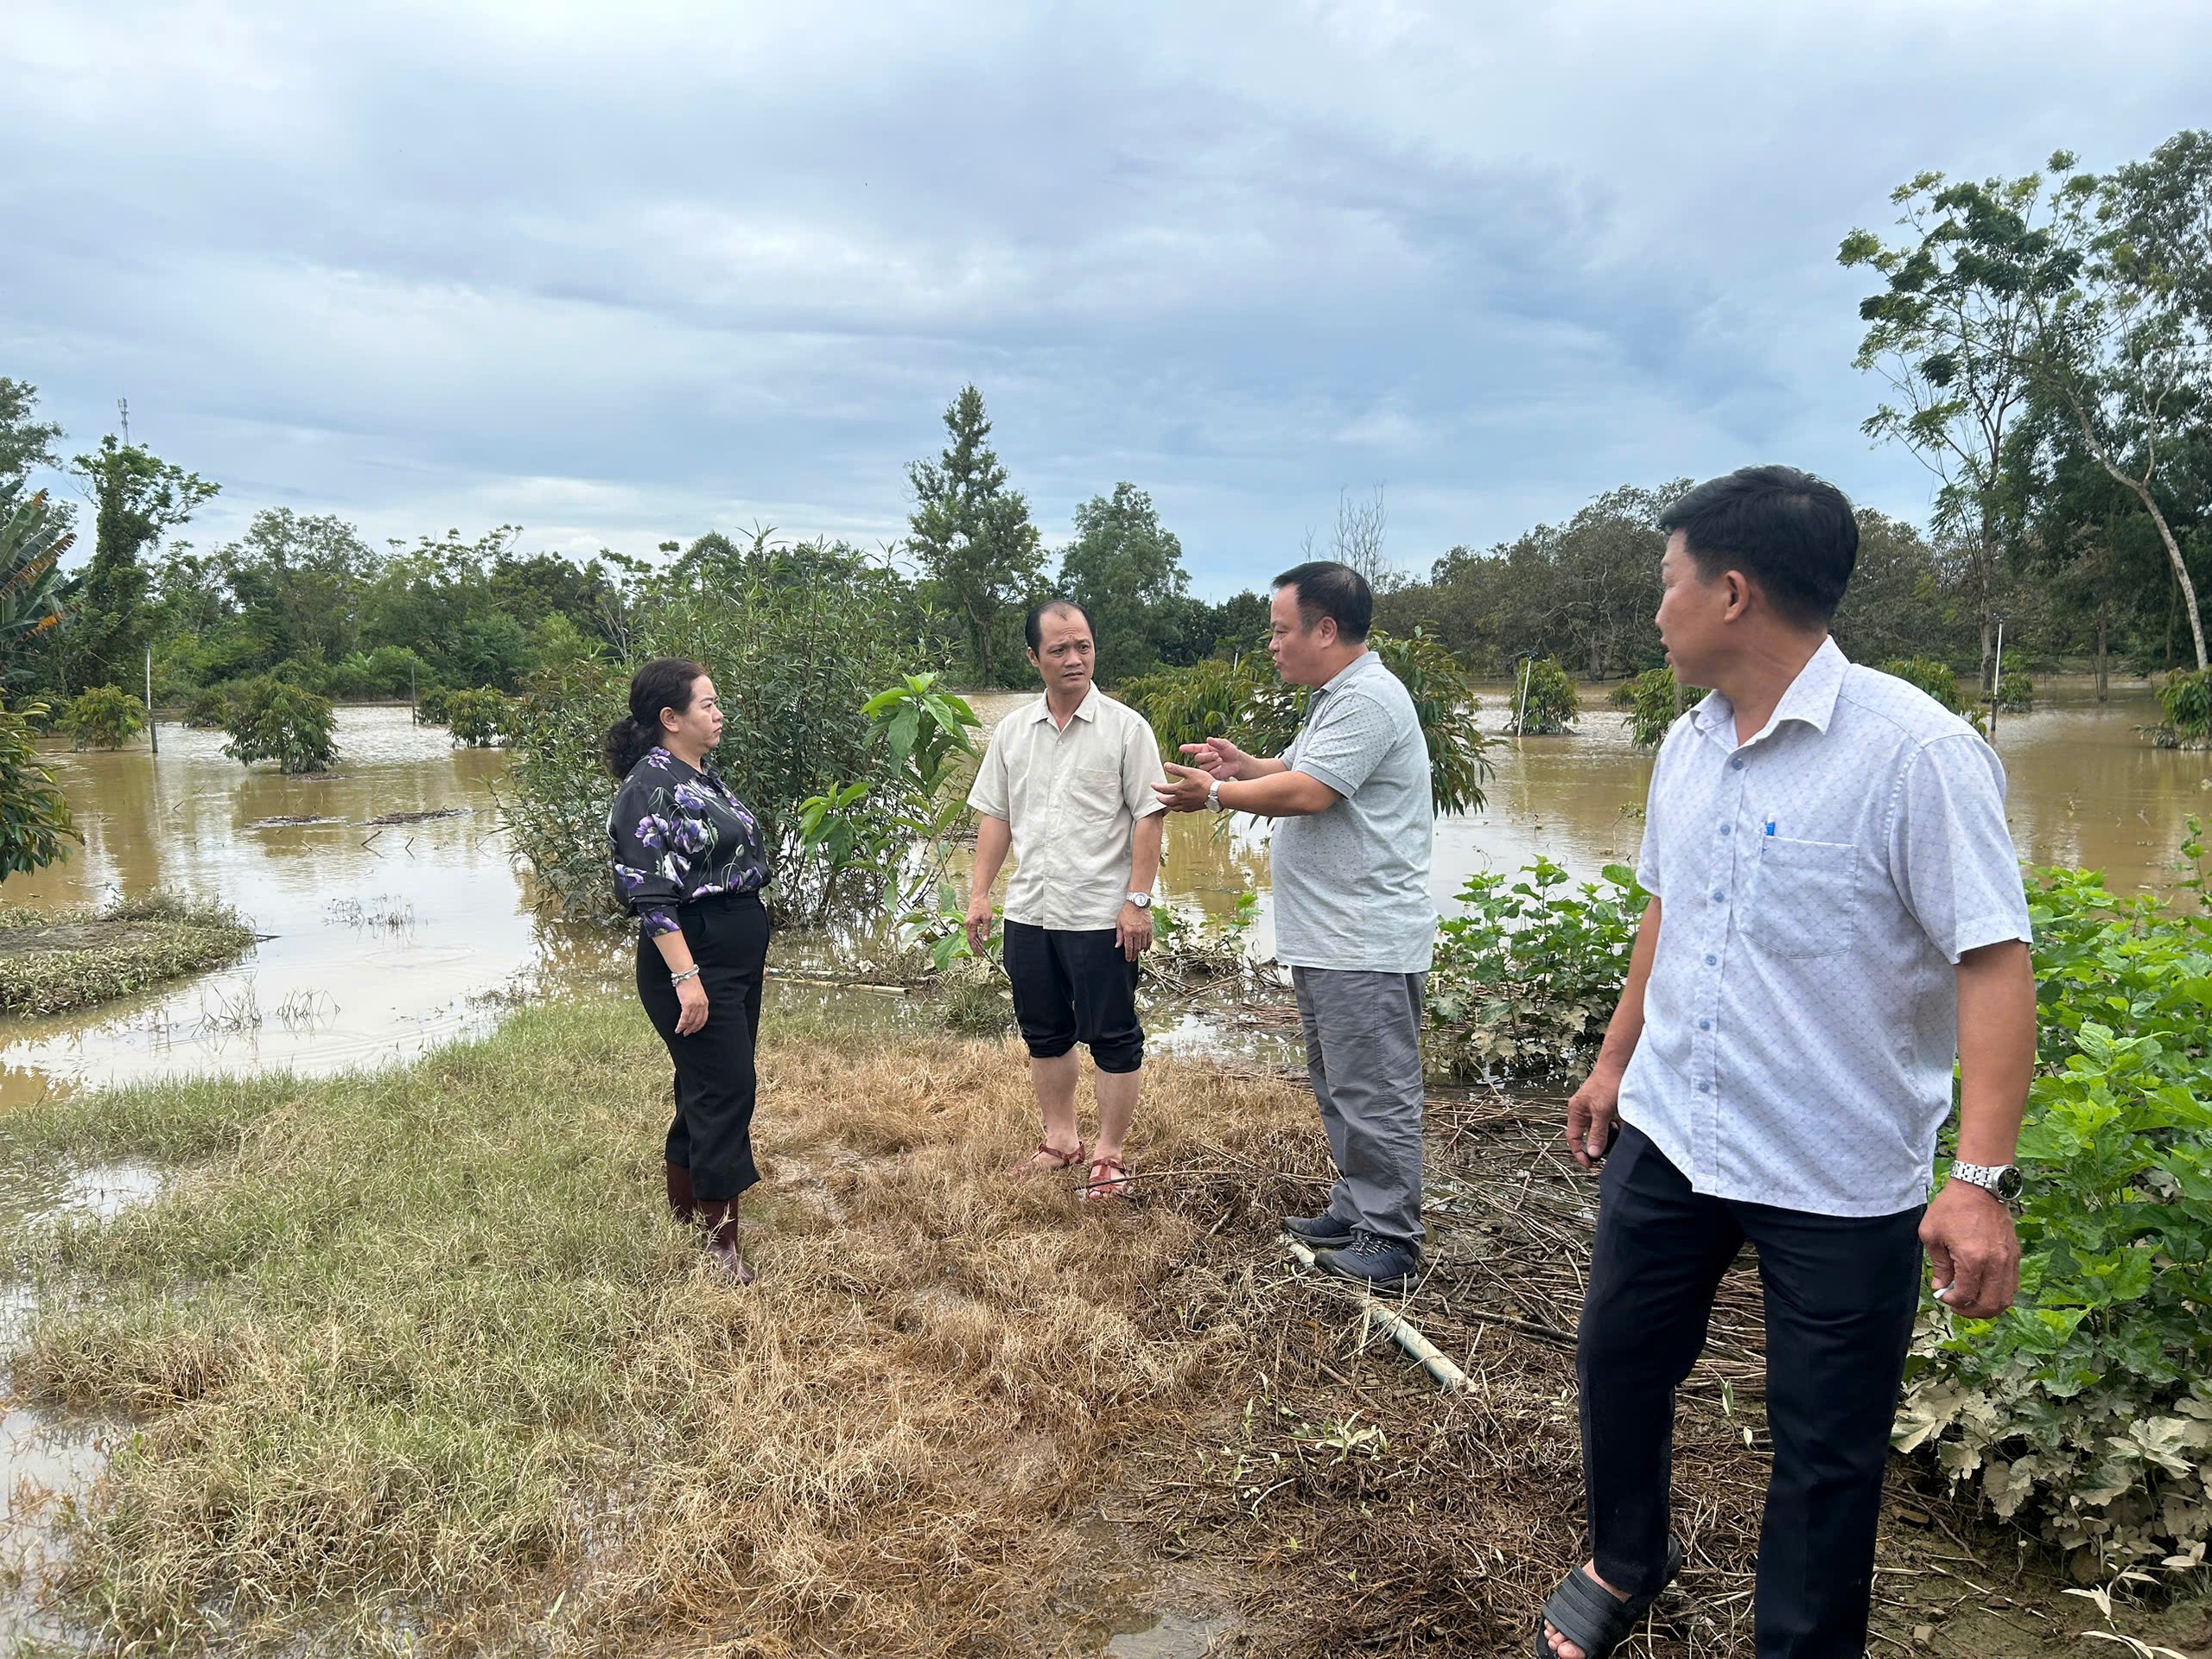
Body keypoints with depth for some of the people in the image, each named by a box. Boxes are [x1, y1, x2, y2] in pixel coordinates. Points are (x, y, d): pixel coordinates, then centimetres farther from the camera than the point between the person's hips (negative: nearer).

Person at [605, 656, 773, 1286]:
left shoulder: (705, 776, 12)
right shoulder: (650, 786, -16)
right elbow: (650, 893, -21)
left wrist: (753, 945, 22)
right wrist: (685, 976, -26)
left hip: (739, 955, 9)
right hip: (693, 955, -9)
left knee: (707, 1083, 17)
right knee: (725, 1088, -7)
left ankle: (683, 1201, 33)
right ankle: (720, 1235, 3)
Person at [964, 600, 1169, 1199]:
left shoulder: (1125, 727, -7)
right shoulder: (1012, 731, 8)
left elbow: (1147, 816, -9)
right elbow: (994, 815, 12)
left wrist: (1138, 900, -14)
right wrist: (979, 892, 6)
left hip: (1102, 916, -5)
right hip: (1029, 913, 5)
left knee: (1113, 1038, 4)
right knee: (1045, 1034, 16)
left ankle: (1111, 1153, 16)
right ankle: (1060, 1140, 31)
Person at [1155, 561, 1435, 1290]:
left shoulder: (1367, 700, -18)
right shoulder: (1335, 699, 17)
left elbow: (1307, 792, -23)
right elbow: (1298, 773, 24)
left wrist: (1217, 794, -10)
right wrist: (1242, 765, 6)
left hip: (1365, 947, -11)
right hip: (1329, 941, 11)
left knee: (1372, 1094, -4)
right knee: (1340, 1087, 19)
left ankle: (1389, 1243, 4)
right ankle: (1355, 1209, 31)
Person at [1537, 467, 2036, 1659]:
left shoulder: (1913, 750, -18)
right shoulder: (1688, 745, 4)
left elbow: (1993, 960, -21)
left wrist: (1981, 1179, -27)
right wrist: (1614, 1064, 20)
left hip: (1840, 1179, -6)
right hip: (1667, 1136, 7)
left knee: (1826, 1446, 10)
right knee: (1617, 1363, 19)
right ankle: (1625, 1563, 46)